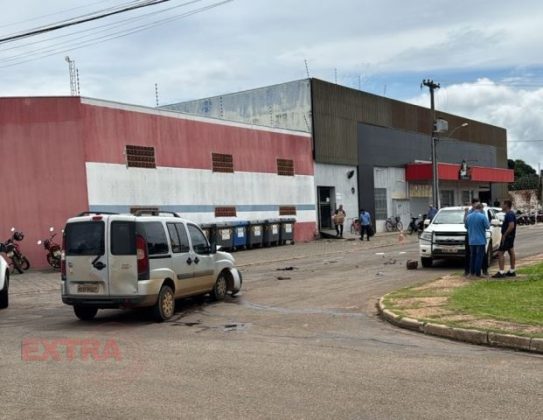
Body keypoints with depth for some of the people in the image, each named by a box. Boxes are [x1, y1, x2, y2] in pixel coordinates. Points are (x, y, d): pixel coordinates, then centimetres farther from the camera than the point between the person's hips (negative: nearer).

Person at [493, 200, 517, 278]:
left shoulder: (509, 214, -18)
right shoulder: (511, 213, 14)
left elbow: (511, 226, -28)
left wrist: (504, 235, -23)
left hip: (507, 236, -11)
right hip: (511, 236, 11)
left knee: (501, 253, -10)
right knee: (511, 252, 13)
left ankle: (501, 272, -13)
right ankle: (512, 271, 19)